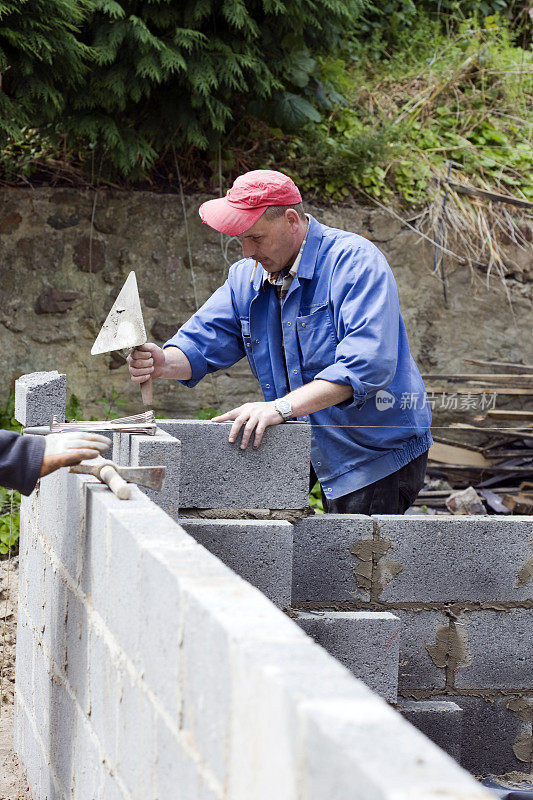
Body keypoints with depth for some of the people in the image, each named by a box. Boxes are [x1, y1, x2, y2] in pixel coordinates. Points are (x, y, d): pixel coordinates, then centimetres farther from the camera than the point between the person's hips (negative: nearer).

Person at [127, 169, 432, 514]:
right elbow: (203, 341, 3)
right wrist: (163, 362, -22)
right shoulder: (247, 277, 7)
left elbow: (366, 365, -30)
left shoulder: (355, 261, -18)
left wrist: (281, 407, -36)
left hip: (379, 453, -6)